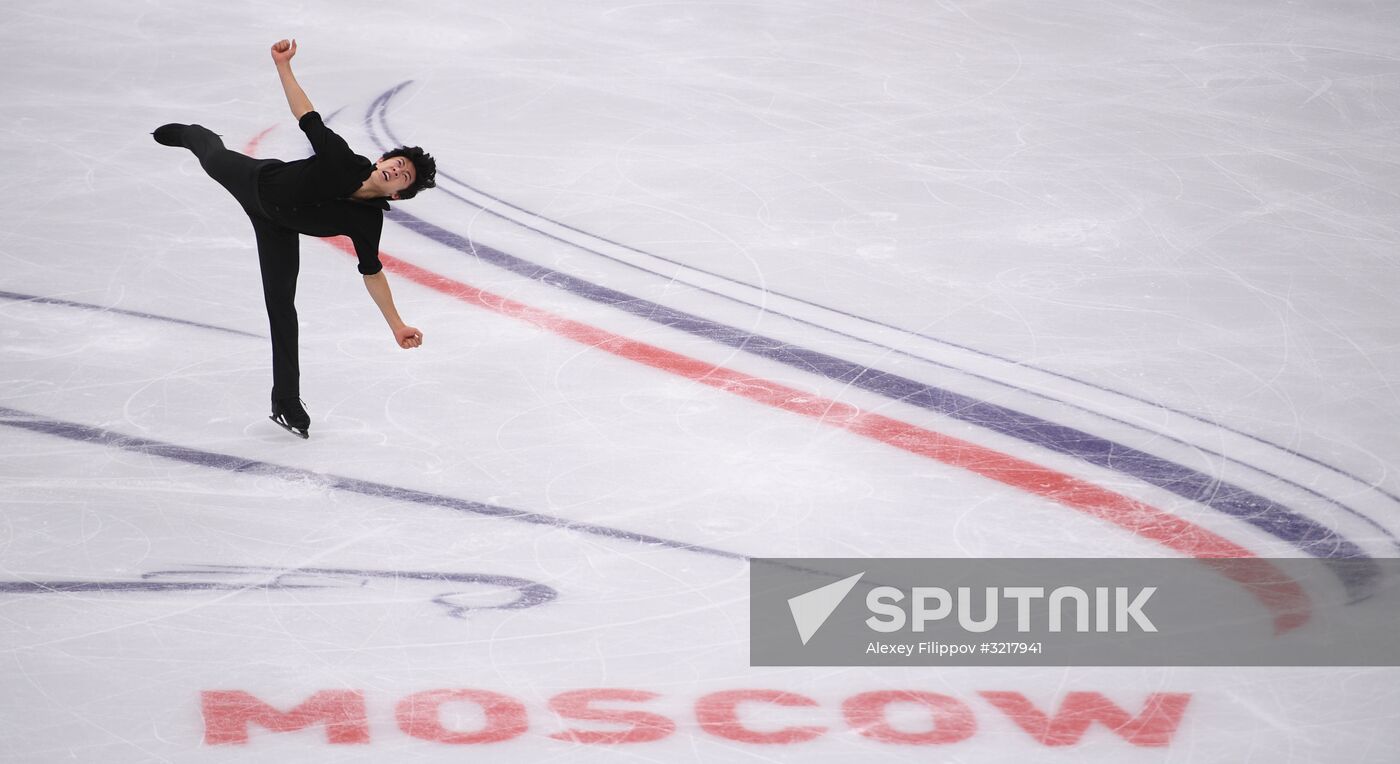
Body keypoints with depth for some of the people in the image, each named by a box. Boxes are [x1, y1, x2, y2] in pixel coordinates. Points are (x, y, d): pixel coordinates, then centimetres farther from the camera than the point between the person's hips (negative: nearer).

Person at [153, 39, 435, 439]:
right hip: (257, 181, -1)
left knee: (281, 305, -3)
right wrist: (283, 65, -35)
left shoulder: (368, 221, -30)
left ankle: (286, 403, 9)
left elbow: (372, 273, -19)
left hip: (278, 230, 1)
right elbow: (307, 116, -30)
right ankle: (190, 133, 73)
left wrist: (397, 325, -22)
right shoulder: (341, 160, -38)